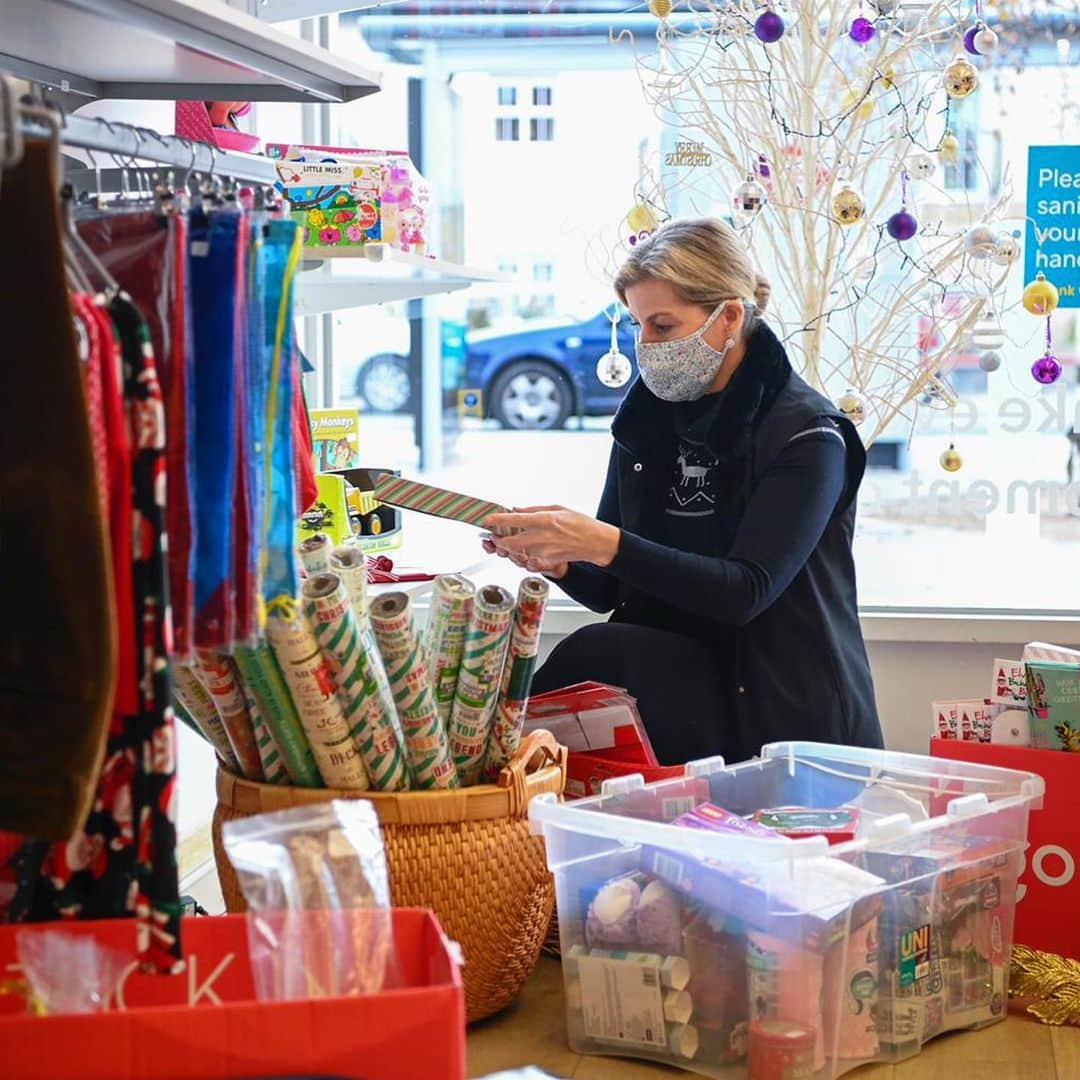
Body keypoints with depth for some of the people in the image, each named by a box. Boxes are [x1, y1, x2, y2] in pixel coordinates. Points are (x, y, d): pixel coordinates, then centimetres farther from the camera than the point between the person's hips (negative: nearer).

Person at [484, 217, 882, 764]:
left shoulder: (806, 435, -11)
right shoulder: (647, 416, 7)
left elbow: (746, 591, -22)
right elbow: (609, 591, 9)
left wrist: (606, 545, -33)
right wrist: (560, 564, -14)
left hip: (786, 718, -5)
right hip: (664, 676, 5)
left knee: (598, 654, -27)